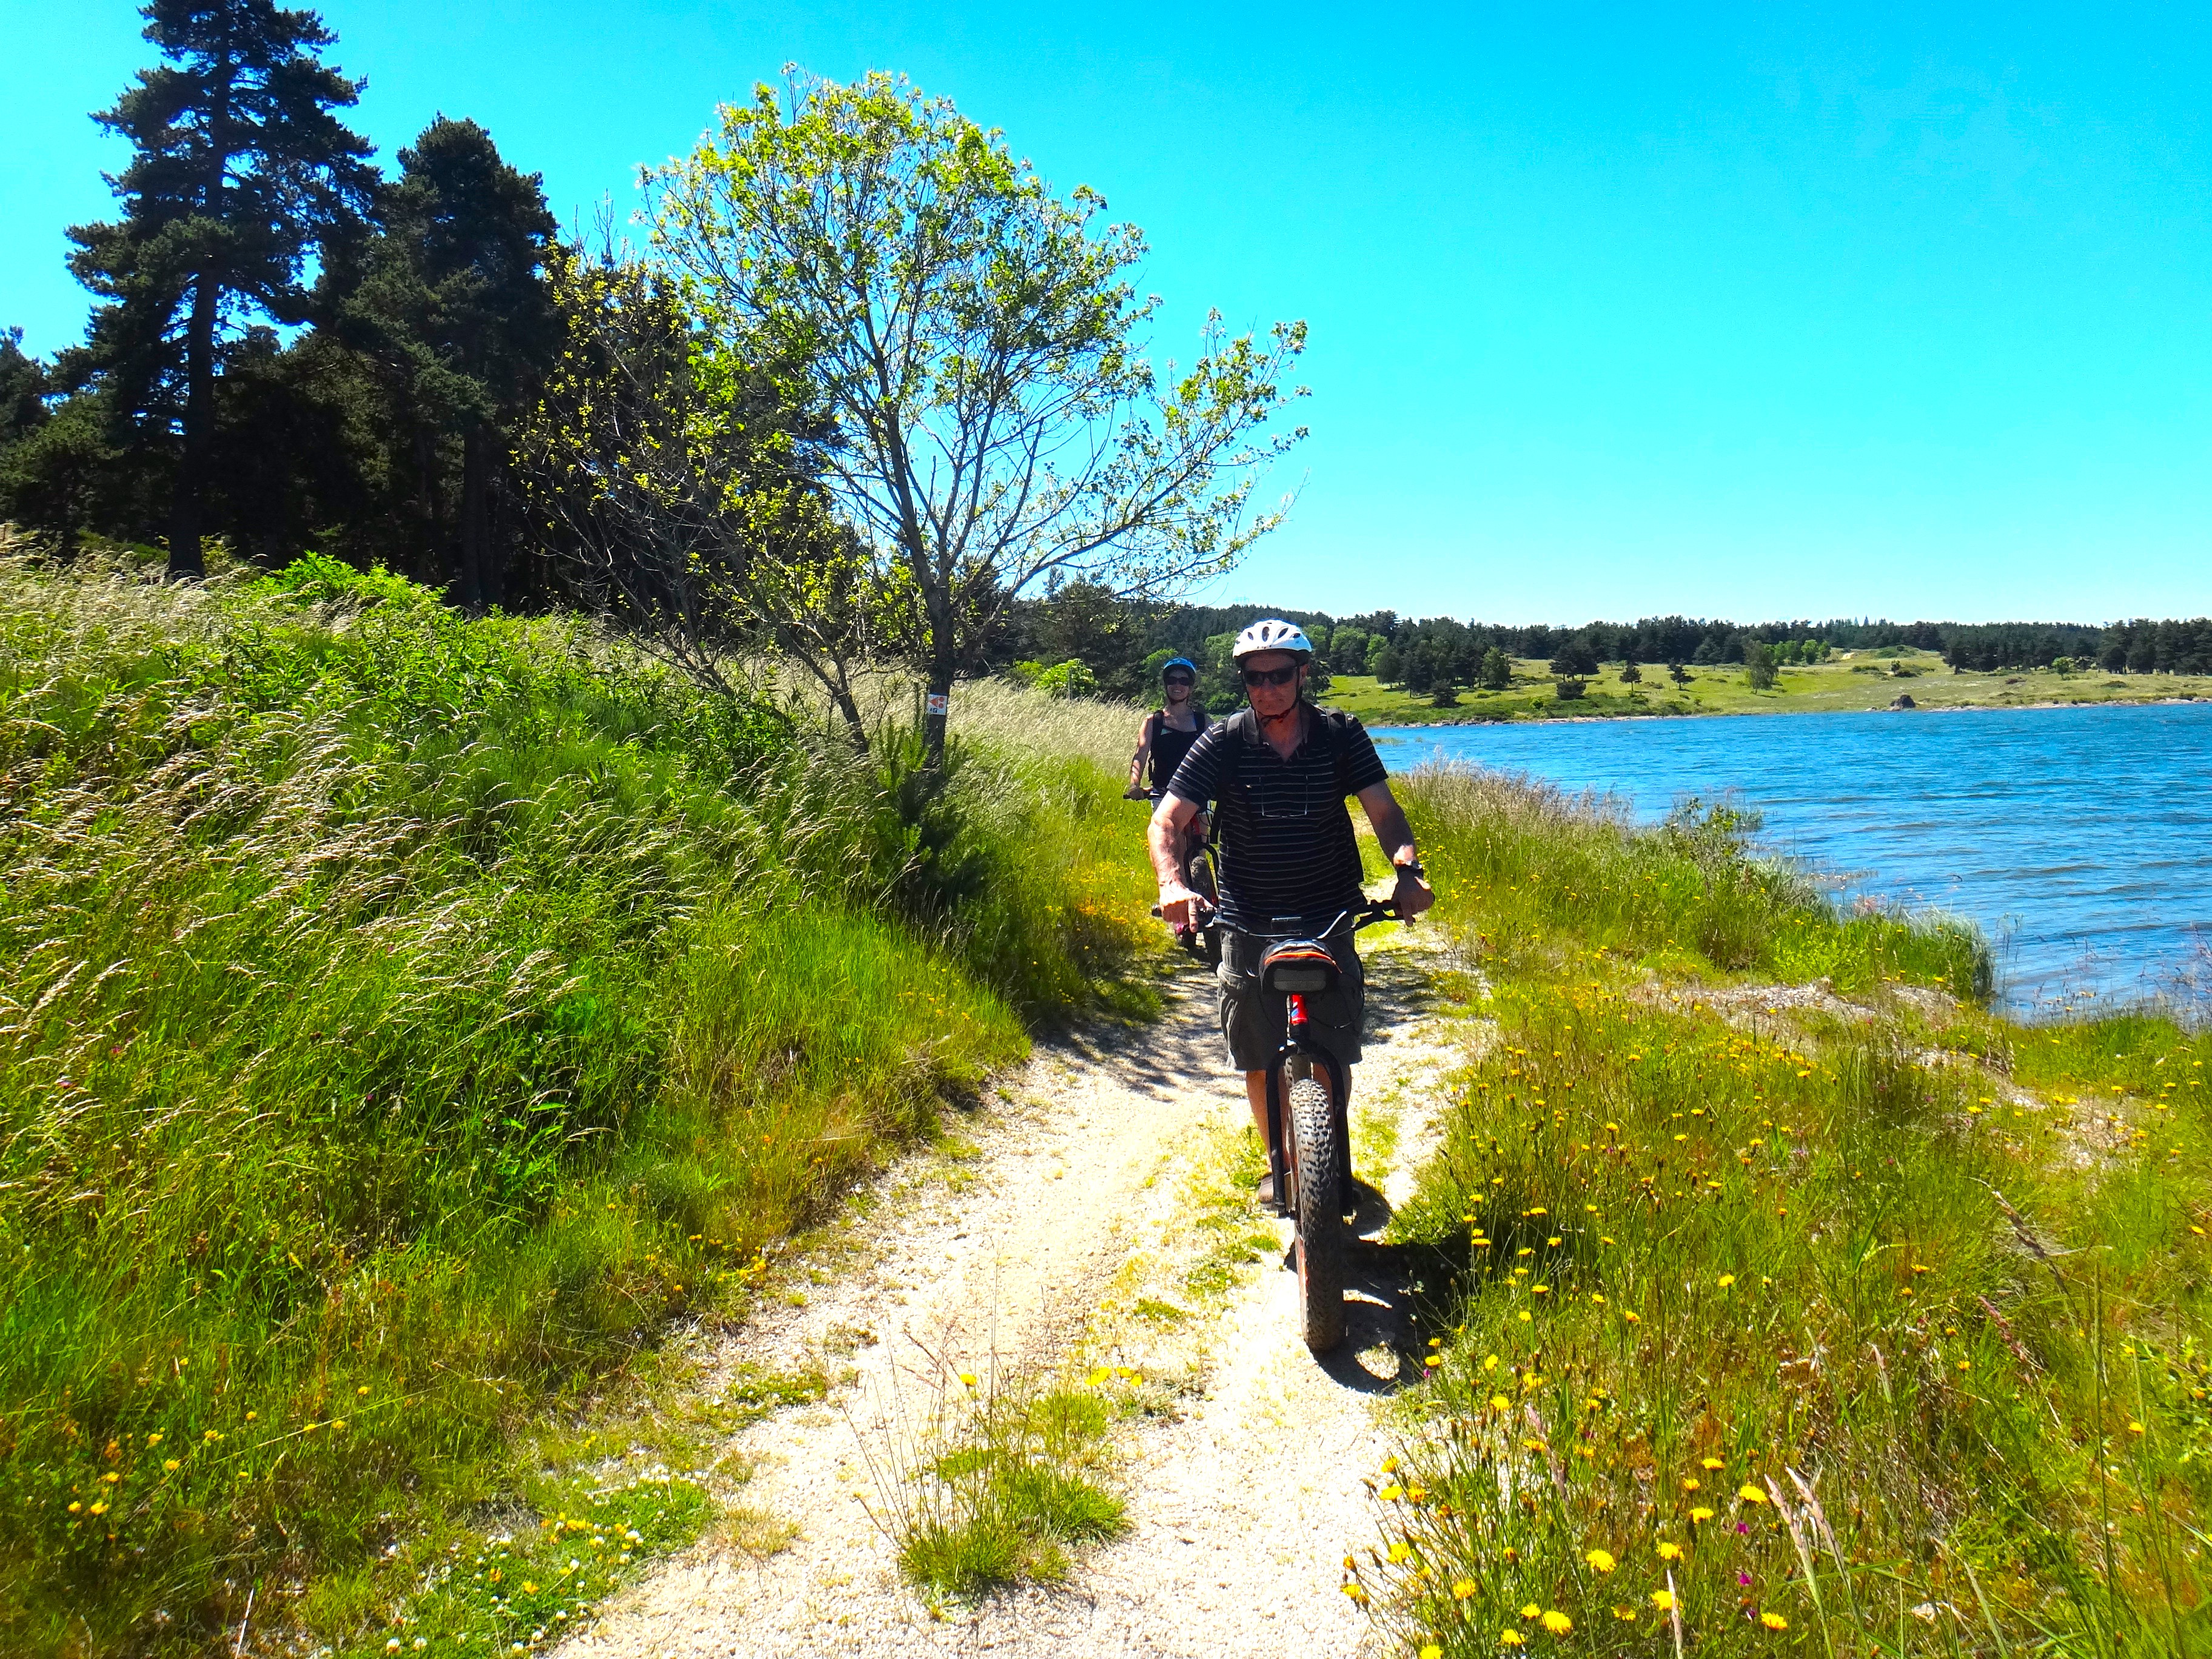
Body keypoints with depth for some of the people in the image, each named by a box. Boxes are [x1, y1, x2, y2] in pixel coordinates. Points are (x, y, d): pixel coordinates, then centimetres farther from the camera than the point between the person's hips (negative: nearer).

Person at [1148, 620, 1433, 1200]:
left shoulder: (1341, 735, -3)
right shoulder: (1223, 742, -6)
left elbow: (1383, 809, -5)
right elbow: (1166, 820, -10)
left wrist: (1408, 868, -25)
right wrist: (1172, 883, -30)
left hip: (1330, 923, 0)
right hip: (1248, 928, 0)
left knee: (1334, 1058, 1)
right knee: (1259, 1060, 7)